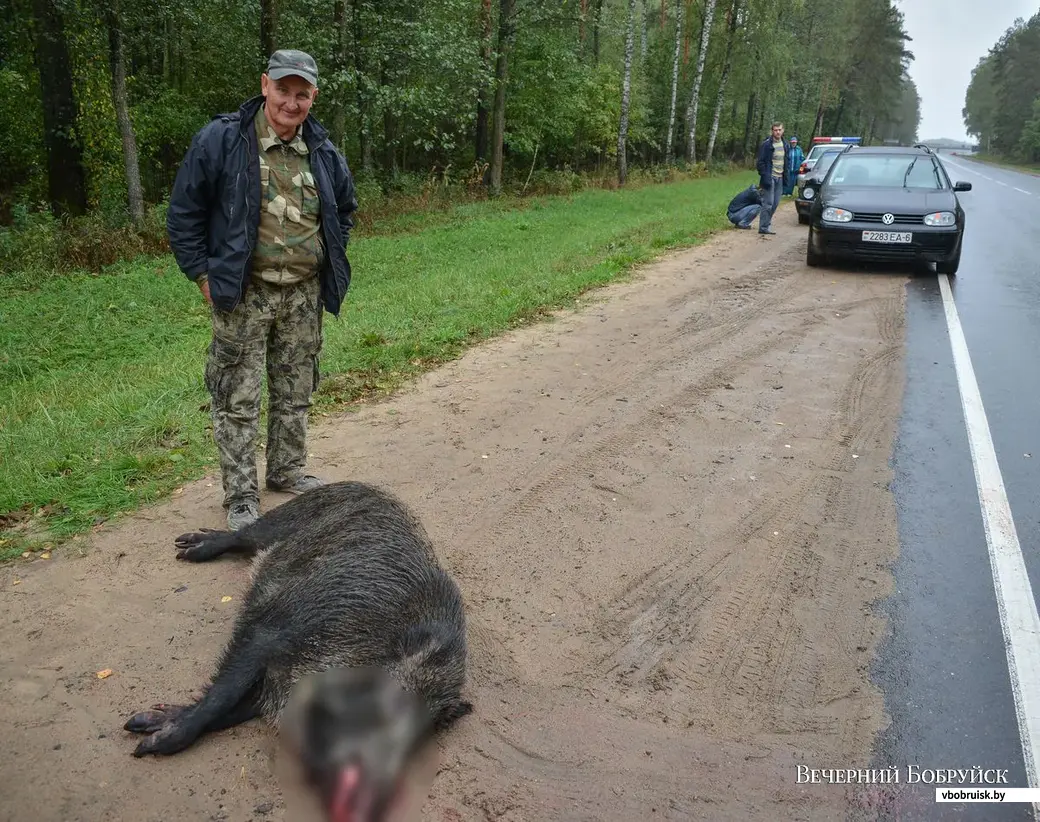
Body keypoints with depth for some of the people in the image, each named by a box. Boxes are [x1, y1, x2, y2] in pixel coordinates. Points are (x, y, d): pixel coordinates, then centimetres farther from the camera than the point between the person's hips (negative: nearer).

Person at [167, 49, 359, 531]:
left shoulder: (323, 153, 5)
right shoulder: (220, 140, -9)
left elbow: (345, 208, 23)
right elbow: (183, 214, -4)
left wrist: (331, 263, 14)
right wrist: (203, 275, -7)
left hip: (304, 296, 5)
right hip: (242, 295, -4)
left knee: (295, 394, 15)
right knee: (238, 401, 1)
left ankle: (288, 472, 32)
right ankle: (240, 498, 11)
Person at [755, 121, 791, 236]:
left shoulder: (785, 145, 12)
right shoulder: (766, 144, -10)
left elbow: (786, 162, 20)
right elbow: (761, 162, -10)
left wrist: (786, 176, 12)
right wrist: (764, 177, -17)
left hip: (779, 178, 7)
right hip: (770, 178, -7)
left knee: (775, 203, 9)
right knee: (768, 203, -9)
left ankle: (766, 224, 19)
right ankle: (764, 227, -4)